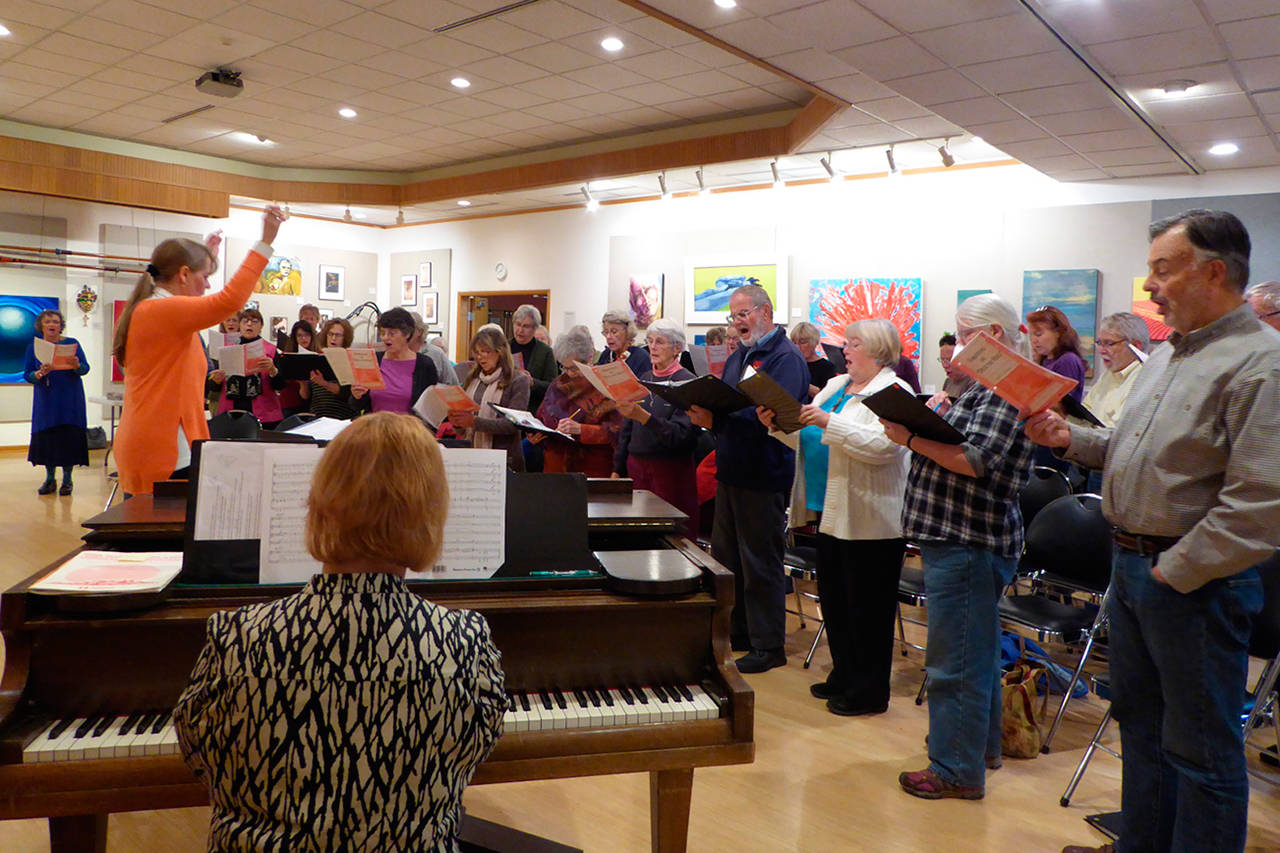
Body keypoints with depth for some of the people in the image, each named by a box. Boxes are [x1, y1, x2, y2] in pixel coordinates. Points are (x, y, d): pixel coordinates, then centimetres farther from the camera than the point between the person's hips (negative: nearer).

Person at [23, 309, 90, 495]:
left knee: (69, 436, -2)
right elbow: (26, 374, 3)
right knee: (47, 437, 2)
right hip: (45, 401, 2)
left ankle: (67, 479, 6)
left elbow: (85, 368, -3)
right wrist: (39, 374, -18)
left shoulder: (72, 343, 1)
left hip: (70, 400, -2)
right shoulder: (34, 347, 5)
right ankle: (49, 479, 13)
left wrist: (76, 365, -25)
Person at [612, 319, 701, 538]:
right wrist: (617, 469, 14)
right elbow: (627, 429, 17)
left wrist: (643, 416, -27)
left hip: (672, 469, -5)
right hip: (636, 467, 6)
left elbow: (682, 434, -18)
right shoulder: (644, 379, 12)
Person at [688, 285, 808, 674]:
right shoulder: (738, 357, 17)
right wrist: (705, 412, -7)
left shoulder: (786, 358, -12)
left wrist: (716, 420, -29)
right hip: (731, 470, 9)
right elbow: (722, 403, 16)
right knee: (725, 556, 16)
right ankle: (735, 633, 31)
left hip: (763, 477, -9)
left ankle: (768, 646, 14)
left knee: (760, 562, 0)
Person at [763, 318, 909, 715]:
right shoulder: (834, 387, 16)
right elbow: (808, 440, 19)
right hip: (831, 513, 9)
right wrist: (779, 424, 3)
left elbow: (883, 446, -26)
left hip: (870, 519, -8)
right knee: (834, 600, 16)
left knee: (867, 606, 2)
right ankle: (844, 676, 31)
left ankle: (869, 691, 15)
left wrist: (829, 422, -29)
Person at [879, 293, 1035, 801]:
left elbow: (973, 461, -24)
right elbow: (954, 440, 19)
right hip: (958, 536, 11)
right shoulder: (986, 387, 18)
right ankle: (982, 746, 35)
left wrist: (910, 437, -22)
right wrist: (936, 417, 4)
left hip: (968, 543, -11)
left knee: (955, 660, -3)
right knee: (977, 649, 21)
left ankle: (957, 769, 8)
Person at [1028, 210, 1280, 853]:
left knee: (1200, 750, 6)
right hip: (1131, 562, 9)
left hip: (1195, 581, -9)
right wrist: (1071, 438, 5)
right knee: (1140, 725, 21)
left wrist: (1175, 572, -18)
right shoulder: (1167, 355, 12)